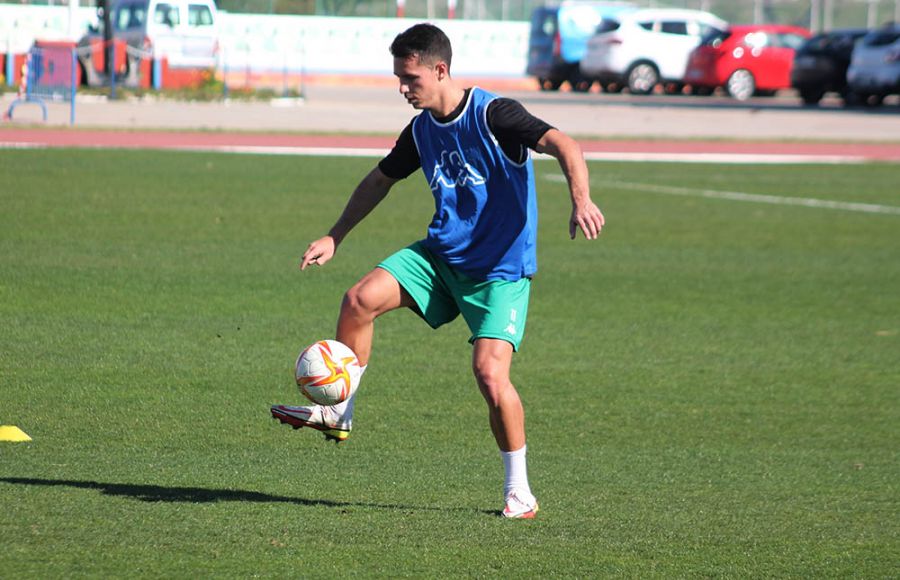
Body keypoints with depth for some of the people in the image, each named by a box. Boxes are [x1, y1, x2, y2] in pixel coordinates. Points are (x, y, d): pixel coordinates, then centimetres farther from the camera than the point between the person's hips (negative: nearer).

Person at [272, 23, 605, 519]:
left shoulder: (493, 115, -17)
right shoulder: (421, 131, 5)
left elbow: (564, 146, -27)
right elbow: (379, 181, 22)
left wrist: (581, 201, -44)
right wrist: (334, 237, 20)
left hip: (500, 268, -6)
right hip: (440, 254, 6)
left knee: (489, 371, -19)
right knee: (361, 299, -13)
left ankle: (519, 492, -4)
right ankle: (338, 413, 3)